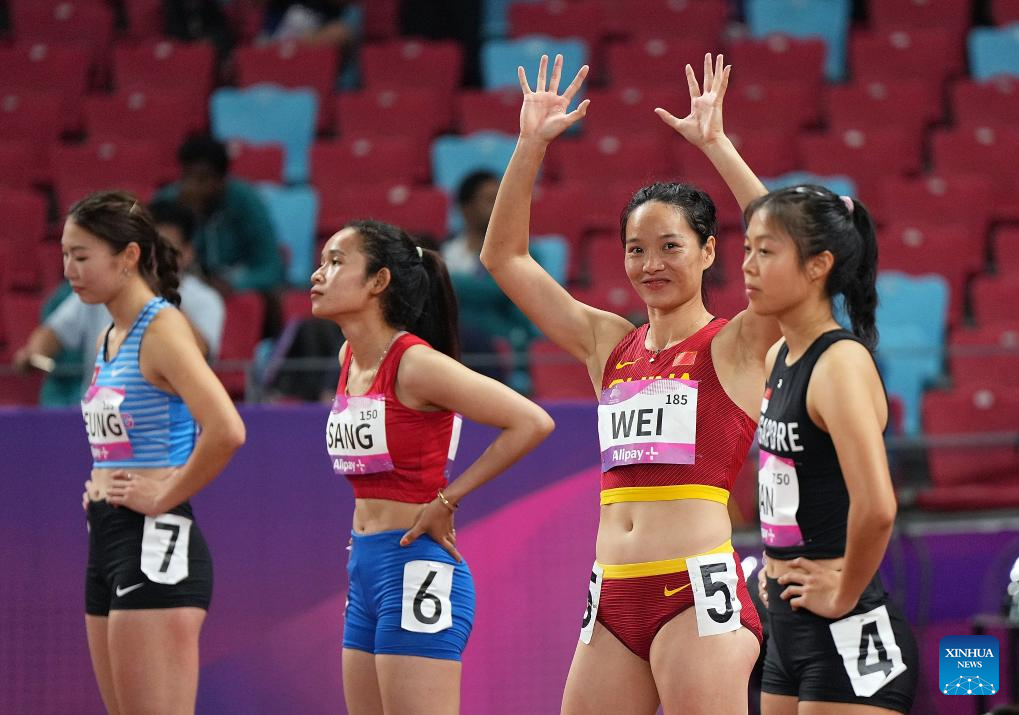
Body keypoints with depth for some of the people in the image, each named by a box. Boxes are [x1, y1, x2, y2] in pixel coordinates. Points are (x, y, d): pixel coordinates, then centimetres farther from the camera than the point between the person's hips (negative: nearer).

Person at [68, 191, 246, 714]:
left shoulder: (162, 329, -12)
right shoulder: (110, 338, 15)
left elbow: (226, 431, -27)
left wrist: (165, 496, -17)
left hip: (154, 547, -10)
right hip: (106, 542, 10)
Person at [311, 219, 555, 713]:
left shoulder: (416, 364, -14)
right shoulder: (349, 358, 10)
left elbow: (532, 423, -19)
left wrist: (448, 499, -13)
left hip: (416, 570, -9)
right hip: (365, 570, 9)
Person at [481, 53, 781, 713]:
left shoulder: (734, 346, 1)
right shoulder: (609, 344, 16)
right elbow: (504, 257, 16)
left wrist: (716, 144, -19)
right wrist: (532, 145, 7)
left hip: (699, 590, -6)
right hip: (612, 599, 6)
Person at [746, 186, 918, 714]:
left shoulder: (840, 363, -17)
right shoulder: (780, 357, 10)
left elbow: (876, 506, -30)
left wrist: (844, 594, -18)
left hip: (845, 636, -9)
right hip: (789, 627, 9)